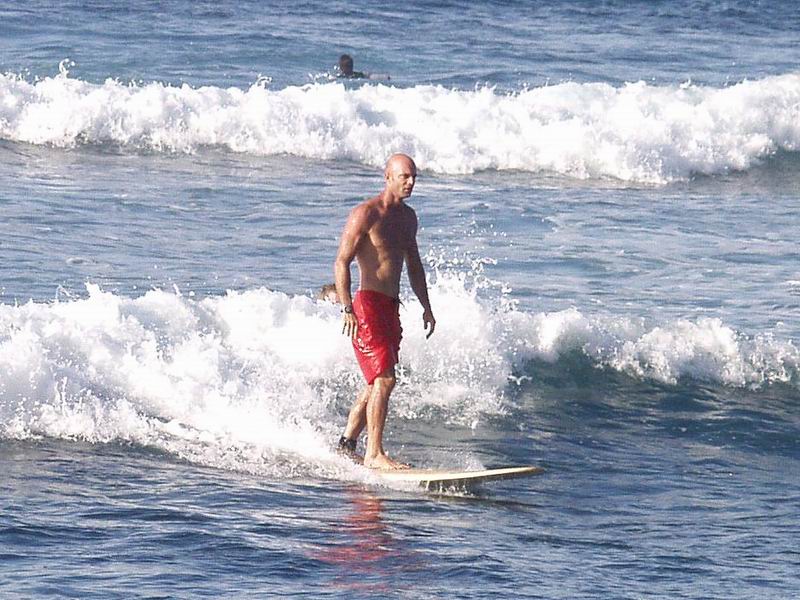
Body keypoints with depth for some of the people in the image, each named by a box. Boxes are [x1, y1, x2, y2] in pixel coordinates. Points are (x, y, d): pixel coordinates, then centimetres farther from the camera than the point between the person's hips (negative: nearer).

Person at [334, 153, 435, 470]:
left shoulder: (408, 216, 15)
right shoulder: (365, 213, -10)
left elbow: (413, 265, 26)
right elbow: (342, 262, -14)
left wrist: (426, 307, 20)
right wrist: (347, 309, -22)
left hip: (392, 308, 9)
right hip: (368, 304, -9)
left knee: (375, 384, 13)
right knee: (384, 379, -16)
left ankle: (346, 445, 24)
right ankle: (374, 454, -16)